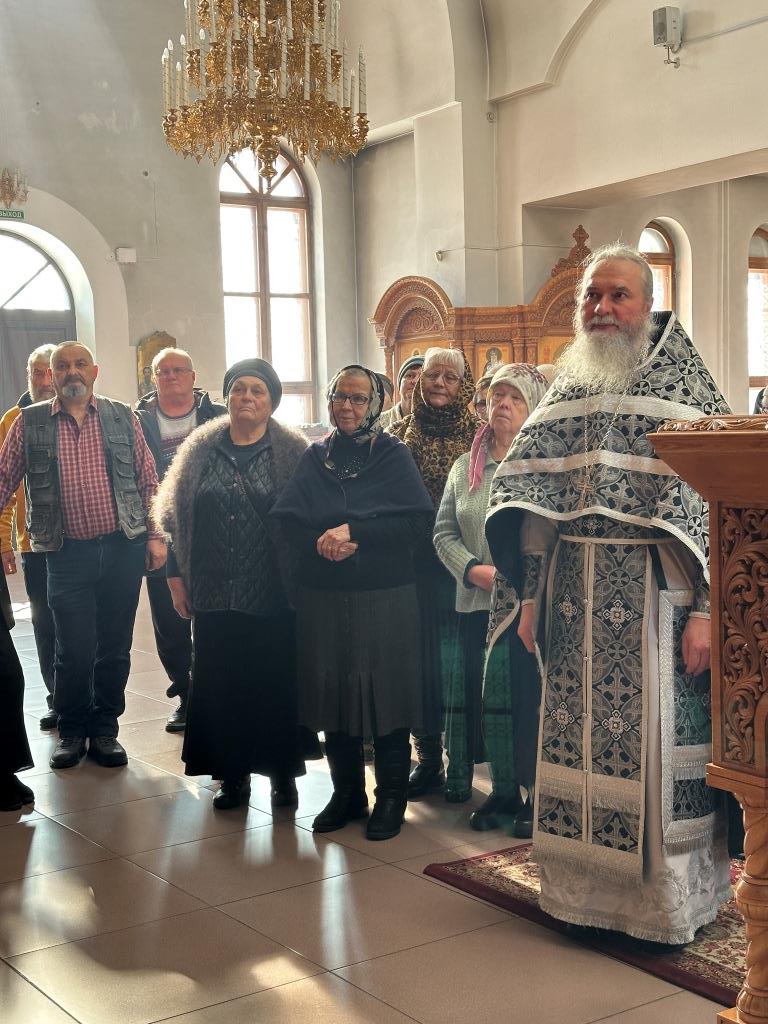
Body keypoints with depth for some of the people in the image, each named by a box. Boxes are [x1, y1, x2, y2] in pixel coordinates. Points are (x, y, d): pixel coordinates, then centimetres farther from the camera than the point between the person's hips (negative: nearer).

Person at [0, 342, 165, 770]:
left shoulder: (122, 417, 6)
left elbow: (148, 480, 7)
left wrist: (156, 535, 1)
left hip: (123, 547, 1)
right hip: (68, 553, -1)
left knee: (115, 647, 8)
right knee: (75, 650, -1)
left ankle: (104, 730, 24)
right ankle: (72, 731, 20)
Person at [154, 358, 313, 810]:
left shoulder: (293, 452, -1)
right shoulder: (200, 450, 7)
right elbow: (176, 516, 9)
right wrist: (176, 576, 5)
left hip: (274, 596, -2)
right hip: (215, 596, 3)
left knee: (277, 683, 4)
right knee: (221, 684, 7)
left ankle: (283, 772, 20)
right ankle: (233, 774, 20)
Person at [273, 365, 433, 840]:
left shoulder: (393, 455, 1)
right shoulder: (315, 457, 10)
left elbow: (420, 521, -10)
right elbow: (285, 518, 3)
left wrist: (353, 532, -16)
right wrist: (321, 543, -16)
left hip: (384, 599, -3)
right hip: (323, 598, 3)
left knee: (385, 696, 0)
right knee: (334, 693, 8)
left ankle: (391, 800, 15)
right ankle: (347, 793, 24)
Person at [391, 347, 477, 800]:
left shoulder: (477, 436, -1)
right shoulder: (403, 433, 7)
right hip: (413, 563, 3)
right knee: (420, 659, 7)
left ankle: (461, 763, 13)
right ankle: (428, 757, 18)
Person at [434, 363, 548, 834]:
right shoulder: (466, 467, 14)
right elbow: (445, 532, 11)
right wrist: (476, 571, -6)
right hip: (479, 607, 5)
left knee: (531, 700, -2)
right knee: (486, 698, 9)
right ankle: (503, 791, 23)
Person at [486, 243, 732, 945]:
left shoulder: (686, 385, -2)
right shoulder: (565, 393, 12)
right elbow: (524, 495, 12)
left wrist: (706, 608, -15)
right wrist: (530, 595, 6)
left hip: (655, 598, -4)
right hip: (575, 603, 4)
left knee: (655, 741, 1)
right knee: (579, 739, 10)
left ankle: (666, 898, 17)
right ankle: (586, 886, 25)